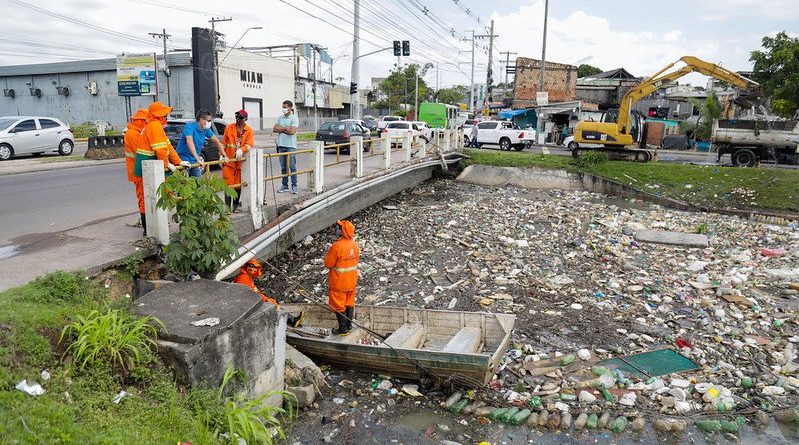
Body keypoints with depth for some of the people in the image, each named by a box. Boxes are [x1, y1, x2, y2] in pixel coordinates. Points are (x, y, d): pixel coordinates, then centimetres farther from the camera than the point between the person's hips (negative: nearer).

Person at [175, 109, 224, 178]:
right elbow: (189, 142, -34)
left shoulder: (206, 130, 2)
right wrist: (198, 159, -43)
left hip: (194, 161, 7)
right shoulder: (190, 127, -20)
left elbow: (216, 141, 12)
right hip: (184, 159, -7)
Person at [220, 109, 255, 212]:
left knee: (238, 184, 8)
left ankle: (235, 205, 21)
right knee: (228, 184, -4)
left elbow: (249, 144, -7)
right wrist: (222, 155, -2)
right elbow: (223, 143, 7)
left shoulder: (249, 130, 3)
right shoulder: (229, 128, 5)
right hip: (229, 160, -1)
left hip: (241, 161, 1)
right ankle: (227, 207, -1)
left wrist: (241, 150, -25)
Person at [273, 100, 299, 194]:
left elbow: (292, 131, -17)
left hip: (291, 146, -6)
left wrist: (280, 129, -4)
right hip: (281, 145, 6)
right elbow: (274, 129, 4)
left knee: (292, 167, -3)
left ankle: (294, 186, 3)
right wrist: (285, 128, -8)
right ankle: (285, 185, 14)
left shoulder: (294, 118, -4)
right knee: (283, 167, 8)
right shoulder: (280, 118, 14)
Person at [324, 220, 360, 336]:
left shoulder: (337, 246, -24)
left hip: (339, 281, -6)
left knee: (338, 305, 8)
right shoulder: (355, 245, -3)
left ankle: (343, 328, 16)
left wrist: (327, 255, 1)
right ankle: (349, 324, 32)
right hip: (352, 279, 6)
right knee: (349, 302, 20)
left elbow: (328, 264, -16)